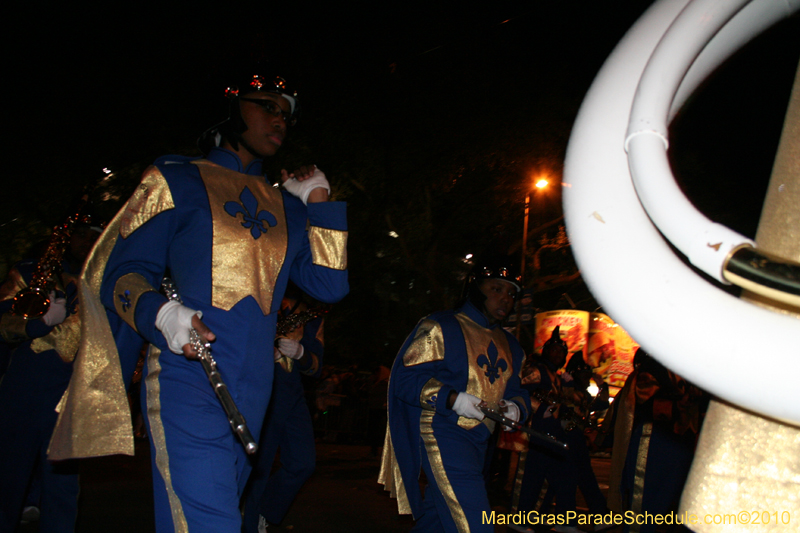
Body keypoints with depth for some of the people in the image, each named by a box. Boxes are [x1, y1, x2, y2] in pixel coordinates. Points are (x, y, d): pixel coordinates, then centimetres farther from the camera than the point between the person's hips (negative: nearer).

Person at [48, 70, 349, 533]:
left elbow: (330, 285, 10)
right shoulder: (180, 181, 5)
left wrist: (319, 200, 11)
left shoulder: (286, 207, 18)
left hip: (253, 398, 6)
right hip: (188, 386, -5)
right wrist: (161, 314, -22)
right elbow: (122, 272, 0)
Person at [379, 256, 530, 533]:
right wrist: (453, 399, -23)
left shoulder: (508, 344, 17)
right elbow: (405, 378, -11)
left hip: (478, 441, 8)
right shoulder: (441, 328, -6)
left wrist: (515, 407, -3)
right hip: (443, 434, -8)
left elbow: (514, 389, 22)